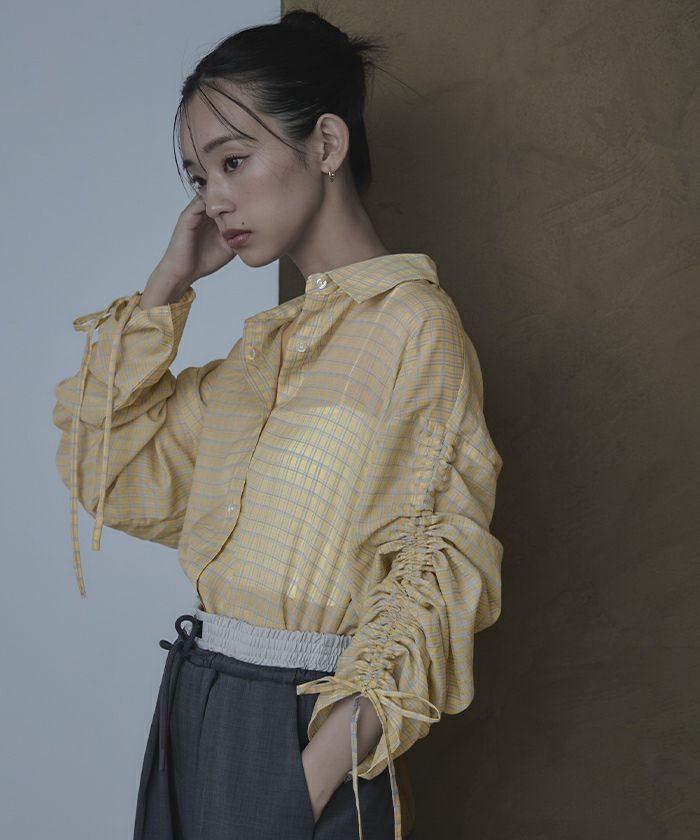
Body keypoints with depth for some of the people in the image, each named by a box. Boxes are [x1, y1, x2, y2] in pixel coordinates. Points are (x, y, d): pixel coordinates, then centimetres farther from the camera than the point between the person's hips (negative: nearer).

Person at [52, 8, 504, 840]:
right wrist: (167, 285, 6)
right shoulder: (268, 343, 11)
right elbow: (110, 474, 11)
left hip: (301, 725, -7)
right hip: (198, 709, 7)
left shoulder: (413, 322, -11)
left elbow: (436, 571, -14)